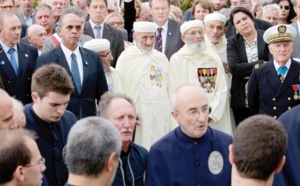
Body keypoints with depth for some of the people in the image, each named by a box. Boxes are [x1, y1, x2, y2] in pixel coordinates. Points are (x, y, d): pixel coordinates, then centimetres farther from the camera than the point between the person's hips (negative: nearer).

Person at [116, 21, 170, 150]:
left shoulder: (161, 58, 13)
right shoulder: (126, 58, -3)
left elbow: (168, 88, 15)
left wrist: (169, 113, 10)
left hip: (161, 116, 5)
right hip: (137, 114, -5)